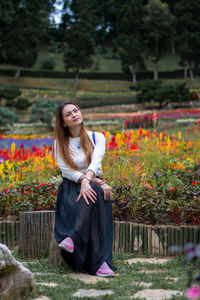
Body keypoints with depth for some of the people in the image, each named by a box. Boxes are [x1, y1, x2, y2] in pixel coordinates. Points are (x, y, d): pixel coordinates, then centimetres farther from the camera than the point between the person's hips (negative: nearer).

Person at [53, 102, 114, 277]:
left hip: (94, 183, 1)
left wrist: (86, 180, -35)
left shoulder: (97, 137, 6)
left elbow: (95, 162, -13)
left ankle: (72, 238, -47)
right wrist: (95, 181, -22)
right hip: (70, 187, -1)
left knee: (96, 193, -37)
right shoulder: (60, 143, 6)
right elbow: (66, 170, -8)